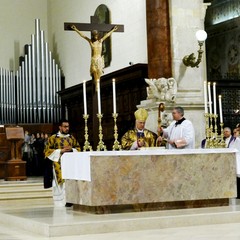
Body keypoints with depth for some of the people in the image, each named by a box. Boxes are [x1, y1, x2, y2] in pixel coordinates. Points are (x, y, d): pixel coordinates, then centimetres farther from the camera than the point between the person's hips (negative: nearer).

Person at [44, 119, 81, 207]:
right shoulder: (53, 138, 0)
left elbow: (78, 148, 18)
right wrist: (61, 151, -12)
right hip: (59, 165, -4)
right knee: (61, 182, -8)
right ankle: (61, 202, -3)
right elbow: (47, 151, -5)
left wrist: (72, 149, -5)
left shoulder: (72, 138, 13)